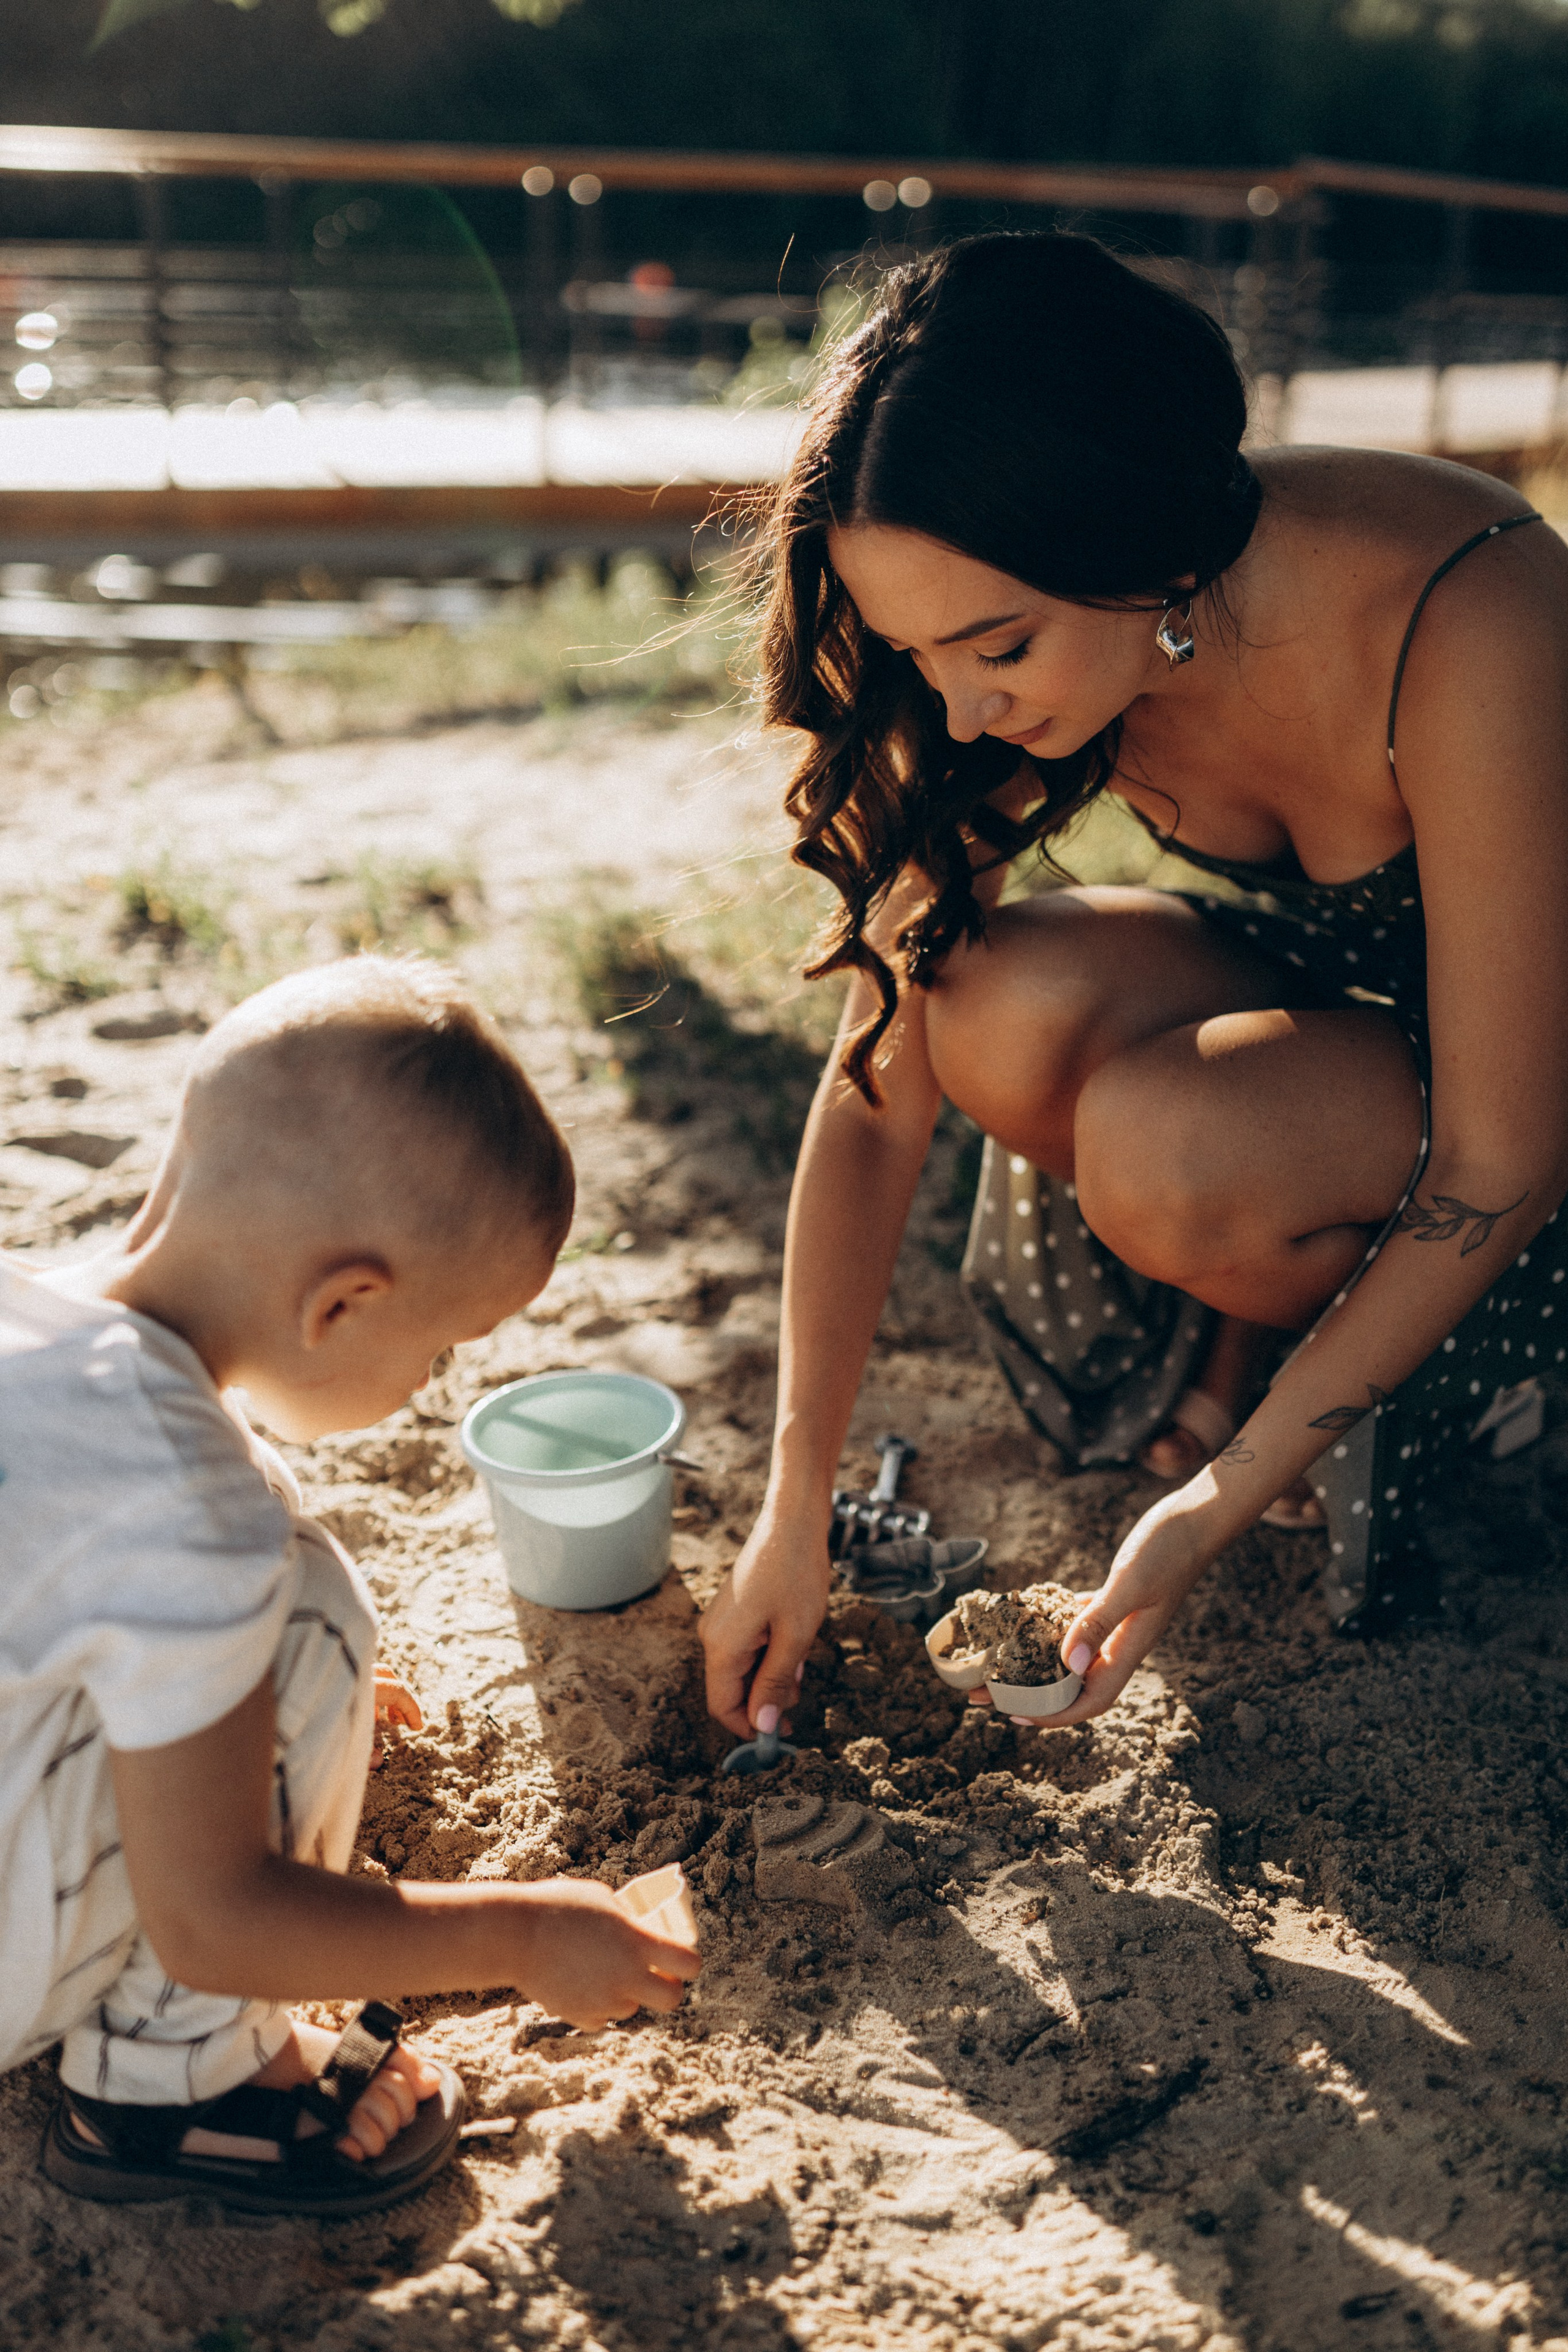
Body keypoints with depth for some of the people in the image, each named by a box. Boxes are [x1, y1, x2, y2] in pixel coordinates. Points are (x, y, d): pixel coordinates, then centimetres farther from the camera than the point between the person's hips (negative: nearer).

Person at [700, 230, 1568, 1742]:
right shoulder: (1013, 666, -19)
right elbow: (879, 1087, -15)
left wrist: (1219, 1503, -24)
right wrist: (793, 1518, -13)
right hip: (1317, 984, 5)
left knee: (1164, 1151, -33)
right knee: (1006, 1010, -26)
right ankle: (1251, 1326, 2)